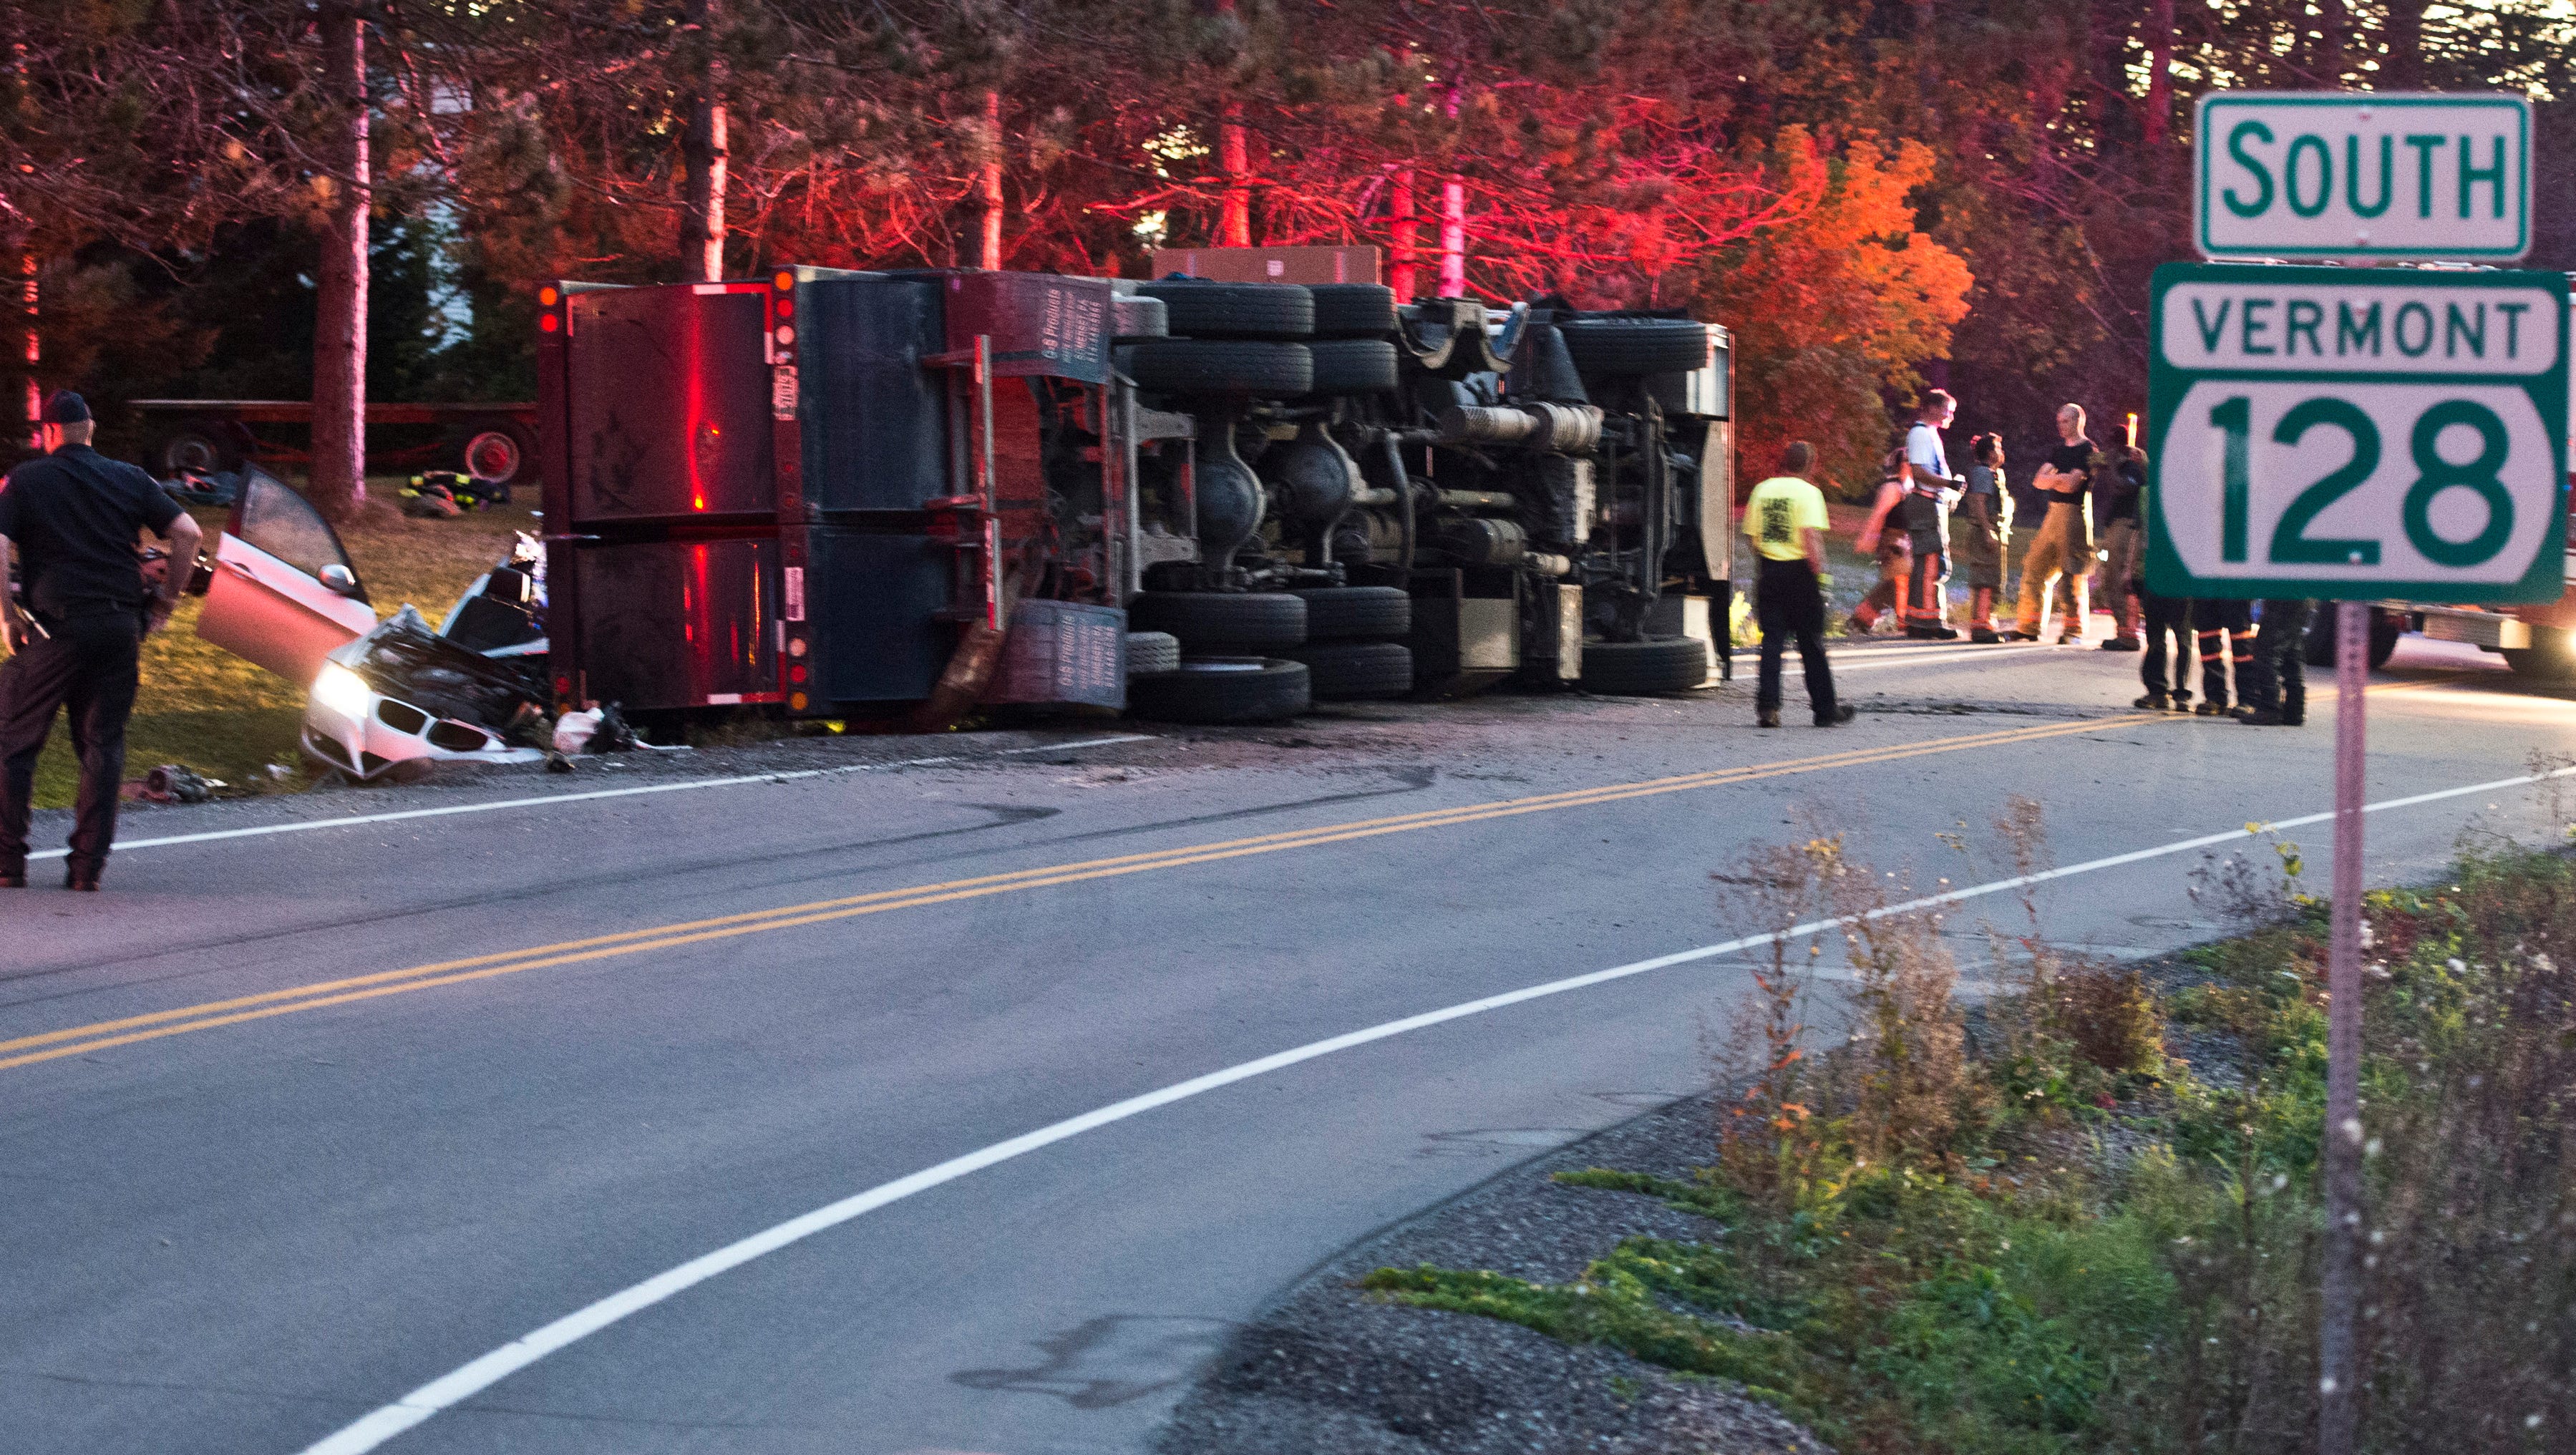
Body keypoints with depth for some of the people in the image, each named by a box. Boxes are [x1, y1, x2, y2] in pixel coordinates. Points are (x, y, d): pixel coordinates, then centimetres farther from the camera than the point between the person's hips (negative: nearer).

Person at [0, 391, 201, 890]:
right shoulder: (130, 479, 10)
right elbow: (188, 533, 4)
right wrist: (164, 602, 11)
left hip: (54, 625, -3)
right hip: (120, 625, 3)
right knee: (103, 745, 8)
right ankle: (88, 866, 4)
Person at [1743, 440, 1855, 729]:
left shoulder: (1762, 490, 7)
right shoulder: (1807, 492, -9)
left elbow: (1753, 537, 10)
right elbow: (1811, 537, -17)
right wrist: (1819, 575, -14)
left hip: (1769, 570, 4)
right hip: (1799, 570, -4)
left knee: (1772, 640, 5)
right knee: (1811, 643, 4)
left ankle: (1768, 706, -6)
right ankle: (1825, 710, 11)